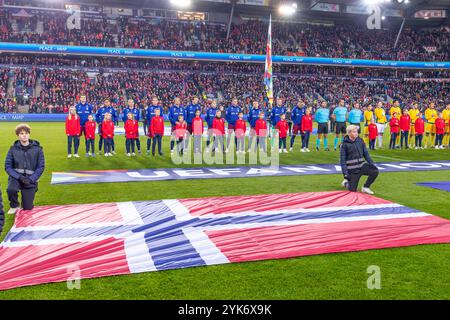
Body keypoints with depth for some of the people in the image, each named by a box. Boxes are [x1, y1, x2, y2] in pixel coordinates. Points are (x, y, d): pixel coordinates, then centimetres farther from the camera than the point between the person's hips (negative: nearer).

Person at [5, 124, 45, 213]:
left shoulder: (37, 148, -7)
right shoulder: (13, 149, -5)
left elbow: (41, 166, -5)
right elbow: (8, 166, -5)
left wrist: (31, 179, -16)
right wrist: (19, 177, -19)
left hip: (30, 179, 0)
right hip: (16, 177, 0)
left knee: (28, 208, -1)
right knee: (11, 189, -35)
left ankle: (27, 202, 38)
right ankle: (14, 206, -2)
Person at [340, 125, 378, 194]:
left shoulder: (360, 141, 3)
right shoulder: (344, 144, -10)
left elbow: (366, 153, 10)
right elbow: (343, 159, -9)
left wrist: (372, 164, 1)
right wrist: (345, 173, -15)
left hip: (362, 165, 4)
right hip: (352, 169, -4)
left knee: (375, 171, -19)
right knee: (353, 190, -6)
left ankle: (365, 188, 2)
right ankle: (346, 183, 30)